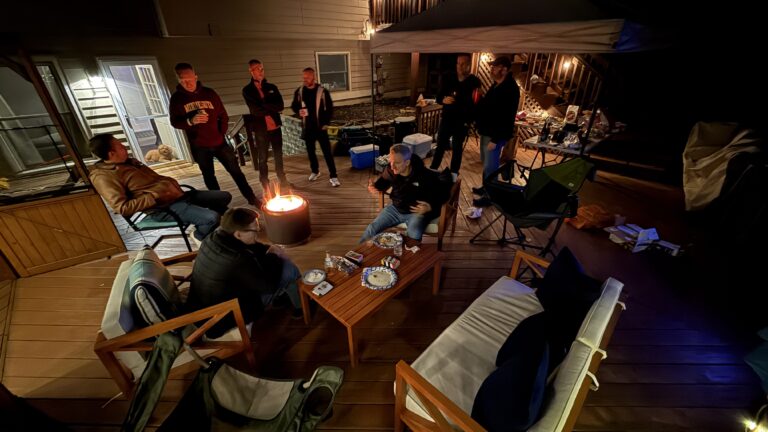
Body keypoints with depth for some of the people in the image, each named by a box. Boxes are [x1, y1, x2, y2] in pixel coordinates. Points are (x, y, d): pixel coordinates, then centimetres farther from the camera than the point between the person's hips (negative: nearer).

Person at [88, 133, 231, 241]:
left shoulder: (129, 161, 18)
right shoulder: (102, 176, -9)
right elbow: (122, 208, -18)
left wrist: (171, 182, 9)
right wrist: (155, 196, -18)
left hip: (177, 195, 9)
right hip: (161, 207, -9)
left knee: (225, 196, 6)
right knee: (211, 218, -29)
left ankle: (220, 226, 24)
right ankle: (200, 236, 3)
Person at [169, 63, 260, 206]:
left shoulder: (209, 93, 1)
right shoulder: (177, 98, -2)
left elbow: (223, 116, 7)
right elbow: (175, 122, -2)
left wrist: (221, 133, 0)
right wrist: (191, 121, -20)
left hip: (218, 142, 0)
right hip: (199, 146, 0)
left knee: (235, 170, 3)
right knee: (208, 176, 10)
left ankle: (251, 198, 12)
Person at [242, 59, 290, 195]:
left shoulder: (272, 87, 9)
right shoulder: (247, 90, 0)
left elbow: (281, 106, -5)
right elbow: (255, 110, -12)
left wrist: (264, 103, -13)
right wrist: (271, 109, -8)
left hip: (275, 126, 3)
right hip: (261, 128, -3)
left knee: (278, 155, 14)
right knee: (263, 158, 5)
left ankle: (282, 181, 28)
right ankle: (266, 187, 14)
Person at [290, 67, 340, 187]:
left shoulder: (322, 91, -6)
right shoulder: (299, 91, 4)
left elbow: (329, 108, -2)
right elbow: (294, 106, 13)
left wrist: (326, 123, -9)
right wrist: (298, 111, -10)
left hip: (320, 127, -4)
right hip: (307, 127, 4)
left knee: (327, 152, -6)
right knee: (310, 151, 14)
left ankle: (333, 176, -1)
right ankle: (315, 171, 34)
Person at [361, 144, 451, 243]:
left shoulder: (425, 176, -25)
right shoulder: (391, 170, -11)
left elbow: (445, 190, -17)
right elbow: (383, 181, 13)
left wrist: (431, 206, -31)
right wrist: (375, 186, -10)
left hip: (417, 212, -4)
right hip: (395, 209, 4)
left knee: (414, 235, -33)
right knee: (372, 229, -7)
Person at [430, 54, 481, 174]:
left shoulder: (474, 82, -5)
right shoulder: (450, 80, 7)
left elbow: (476, 102, -11)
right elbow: (438, 97, 6)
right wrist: (444, 100, -17)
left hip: (462, 122, -3)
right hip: (446, 119, 3)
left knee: (457, 149, 7)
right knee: (440, 146, 10)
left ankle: (453, 174, 18)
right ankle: (432, 170, 24)